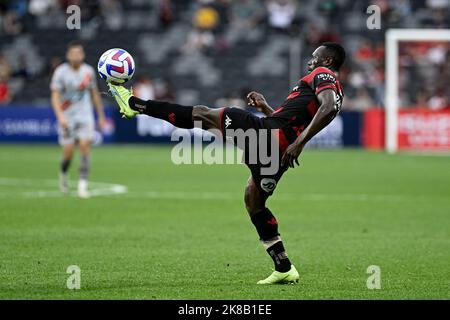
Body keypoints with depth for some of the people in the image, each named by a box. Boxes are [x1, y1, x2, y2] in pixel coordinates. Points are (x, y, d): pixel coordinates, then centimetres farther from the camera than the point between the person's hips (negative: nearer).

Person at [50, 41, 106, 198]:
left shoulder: (88, 71, 2)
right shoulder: (61, 72, -9)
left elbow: (95, 94, 13)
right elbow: (55, 96, -13)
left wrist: (101, 116, 16)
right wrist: (60, 116, -27)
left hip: (85, 115, 2)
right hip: (67, 116, -2)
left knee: (85, 146, -14)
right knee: (68, 152, -2)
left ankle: (83, 185, -13)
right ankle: (63, 174, 31)